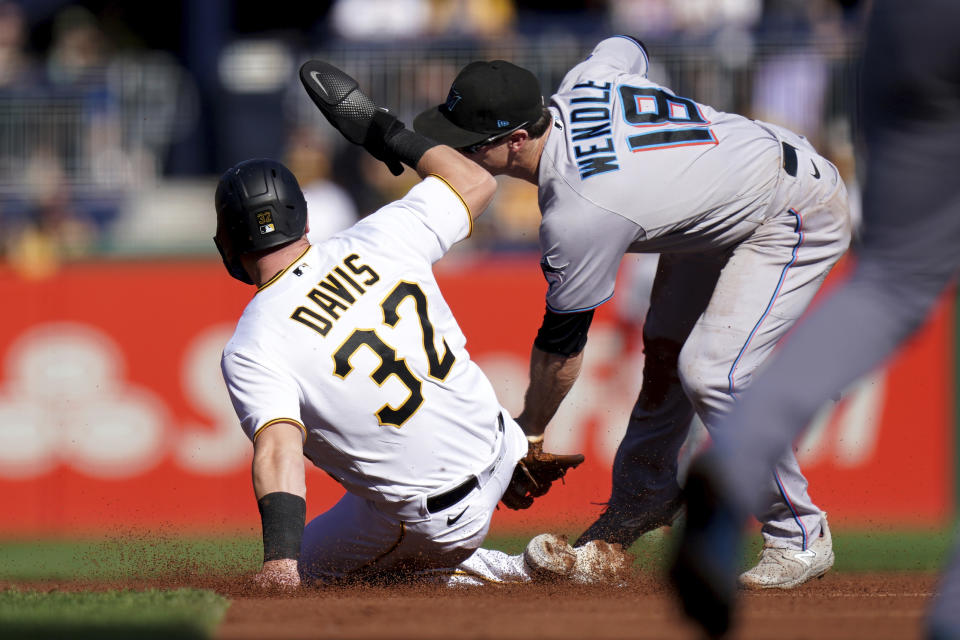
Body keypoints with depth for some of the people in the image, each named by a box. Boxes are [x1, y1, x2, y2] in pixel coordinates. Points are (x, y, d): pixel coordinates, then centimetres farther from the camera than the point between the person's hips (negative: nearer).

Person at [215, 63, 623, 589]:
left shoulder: (250, 350, -19)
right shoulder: (378, 238, -6)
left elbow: (279, 450, -33)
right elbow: (476, 183, 9)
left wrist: (280, 559, -42)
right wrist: (389, 134, 20)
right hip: (499, 453, 7)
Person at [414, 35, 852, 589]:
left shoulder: (579, 214, -33)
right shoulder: (579, 85, -11)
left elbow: (562, 346, -20)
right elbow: (627, 47, 15)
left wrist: (530, 433, -4)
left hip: (798, 218, -11)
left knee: (713, 374, -21)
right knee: (665, 350, 16)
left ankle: (802, 537, -7)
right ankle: (646, 495, 35)